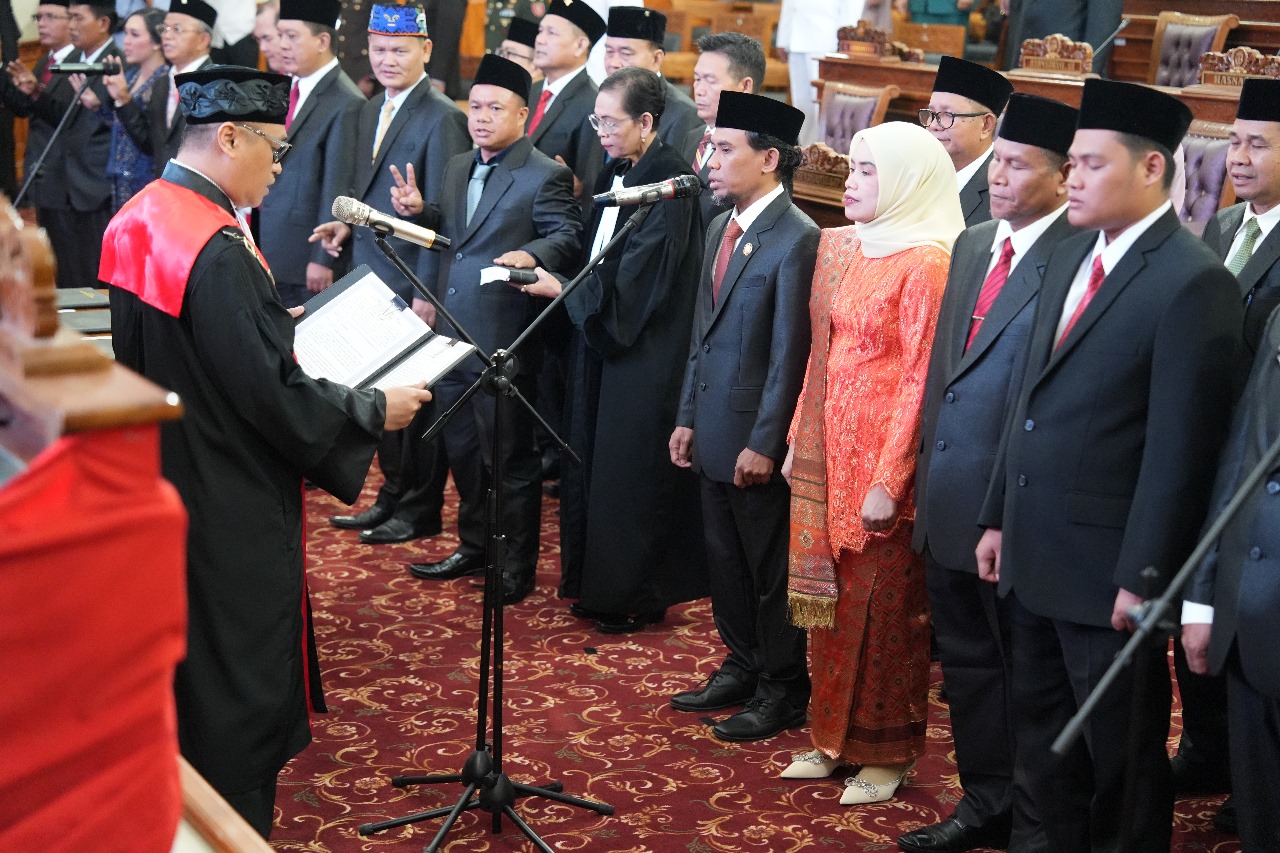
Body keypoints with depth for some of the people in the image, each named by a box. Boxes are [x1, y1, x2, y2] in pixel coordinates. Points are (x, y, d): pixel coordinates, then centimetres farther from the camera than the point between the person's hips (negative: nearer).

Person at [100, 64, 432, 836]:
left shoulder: (139, 218, 1)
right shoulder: (218, 252, -28)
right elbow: (273, 395, -25)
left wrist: (275, 324, 19)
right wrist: (375, 412, -13)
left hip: (160, 483, 10)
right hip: (230, 512, -10)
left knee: (179, 661, 25)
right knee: (240, 682, 6)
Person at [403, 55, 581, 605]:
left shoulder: (545, 176, -9)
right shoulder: (457, 168, 15)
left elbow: (567, 238, -15)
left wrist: (531, 255, -33)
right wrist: (420, 212, 3)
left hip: (504, 340, -8)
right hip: (452, 333, 8)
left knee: (510, 456, 2)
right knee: (461, 449, 18)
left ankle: (517, 567, 14)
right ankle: (474, 547, 34)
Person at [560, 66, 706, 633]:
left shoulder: (668, 181, -17)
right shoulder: (615, 177, 10)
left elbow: (637, 274, -21)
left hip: (645, 353, -9)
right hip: (601, 341, 9)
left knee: (632, 472, 0)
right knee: (594, 463, 15)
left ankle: (636, 596, 13)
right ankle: (599, 586, 27)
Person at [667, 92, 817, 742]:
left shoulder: (797, 239, -16)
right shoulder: (721, 229, 11)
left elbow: (791, 354, -18)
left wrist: (764, 443, -18)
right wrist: (688, 417, 14)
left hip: (757, 436, -8)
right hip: (713, 430, 8)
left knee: (770, 567, 4)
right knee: (724, 558, 17)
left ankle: (783, 691, 17)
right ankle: (741, 667, 33)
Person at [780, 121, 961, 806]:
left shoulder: (926, 262, -14)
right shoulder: (840, 247, 9)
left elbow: (920, 378, -17)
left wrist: (888, 480, -19)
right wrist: (798, 439, 12)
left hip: (882, 452, -7)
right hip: (829, 448, 7)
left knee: (882, 604, 4)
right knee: (830, 595, 15)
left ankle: (887, 751, 19)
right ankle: (834, 736, 29)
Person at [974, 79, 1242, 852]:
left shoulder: (1192, 282, -17)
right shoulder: (1072, 257, 9)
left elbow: (1178, 448, -18)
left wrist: (1143, 578, -17)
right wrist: (1000, 518, 14)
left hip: (1107, 568, -8)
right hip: (1036, 556, 8)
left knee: (1121, 759, 8)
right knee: (1043, 739, 20)